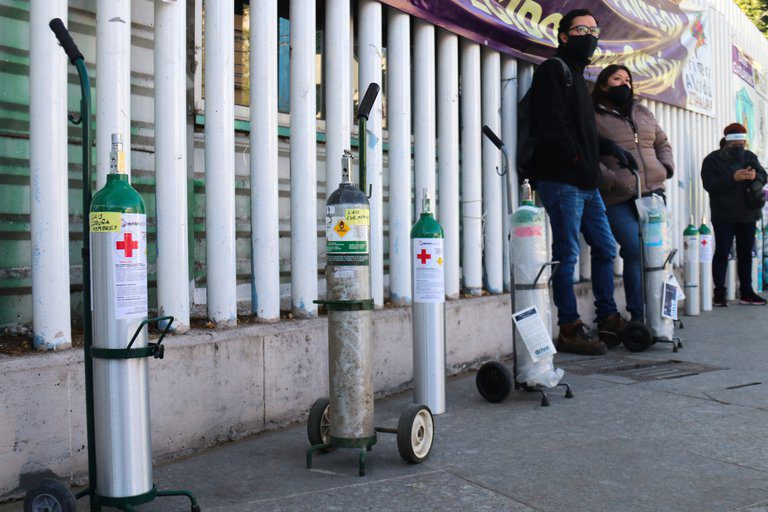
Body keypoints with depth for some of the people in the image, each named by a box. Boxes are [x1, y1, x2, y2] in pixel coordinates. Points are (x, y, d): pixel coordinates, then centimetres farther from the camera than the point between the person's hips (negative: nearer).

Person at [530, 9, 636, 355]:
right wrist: (578, 160, -15)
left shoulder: (577, 76, 23)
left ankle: (608, 318, 23)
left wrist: (609, 147, 12)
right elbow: (551, 127, -16)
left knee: (605, 248, 12)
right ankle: (569, 330, 0)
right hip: (561, 180, -10)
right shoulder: (553, 70, -5)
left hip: (586, 183, 10)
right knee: (567, 254, -6)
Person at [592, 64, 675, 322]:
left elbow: (662, 143, 29)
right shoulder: (594, 117, 1)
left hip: (653, 192, 6)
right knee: (634, 251, -13)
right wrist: (612, 180, -16)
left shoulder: (643, 113, 22)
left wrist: (666, 167, 11)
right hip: (618, 199, -6)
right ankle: (638, 315, -4)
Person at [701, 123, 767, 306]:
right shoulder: (713, 159, -5)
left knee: (746, 253, 10)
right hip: (724, 216, -5)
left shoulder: (749, 157, 12)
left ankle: (746, 293, 18)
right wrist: (733, 178, -26)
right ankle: (719, 294, -1)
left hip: (747, 214, 5)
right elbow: (709, 184, -16)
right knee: (722, 253, -6)